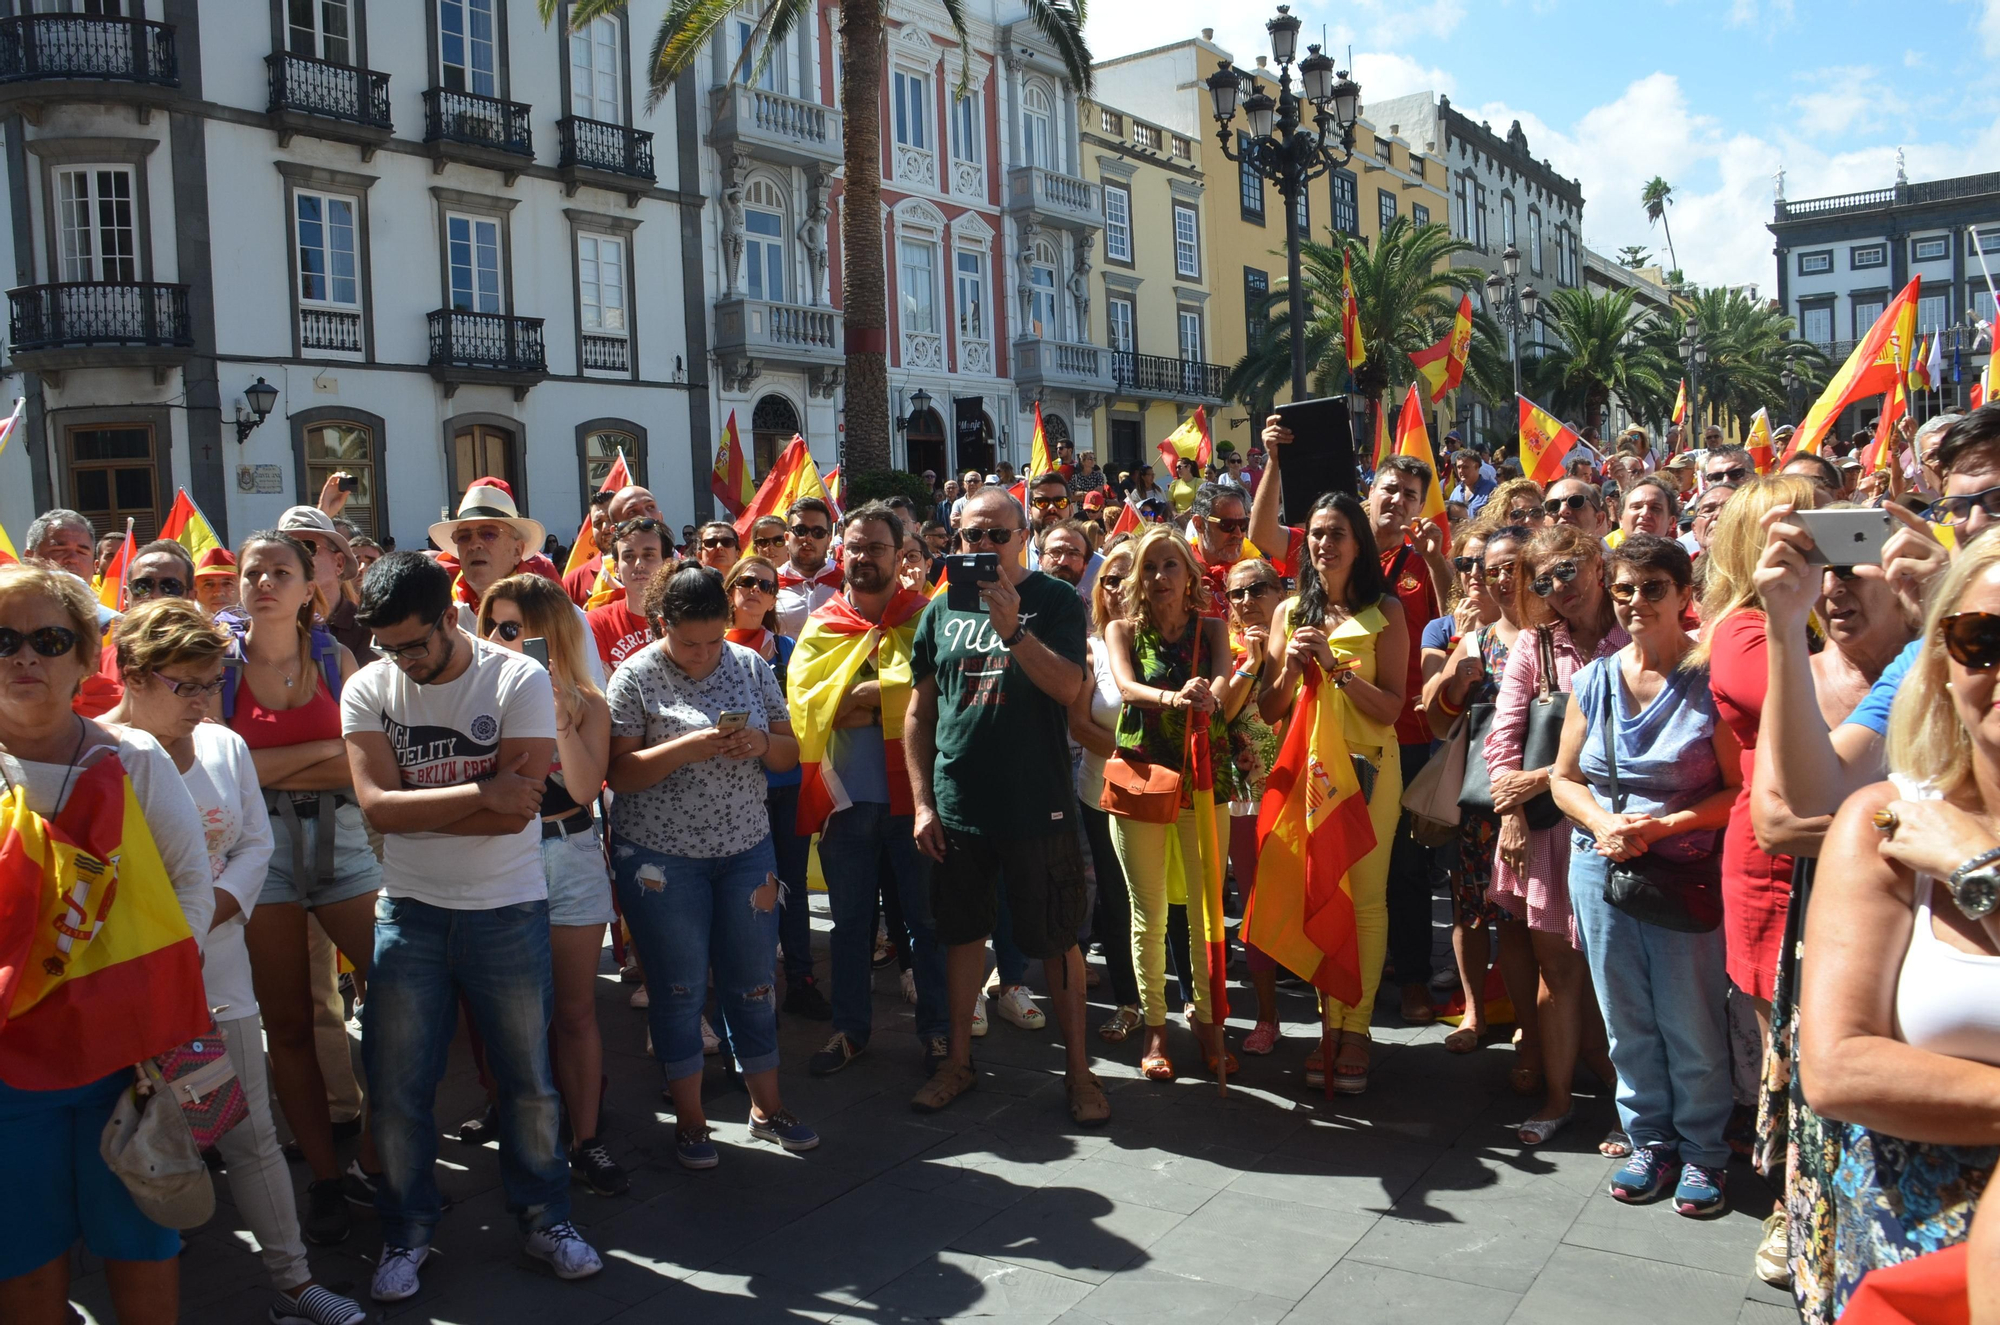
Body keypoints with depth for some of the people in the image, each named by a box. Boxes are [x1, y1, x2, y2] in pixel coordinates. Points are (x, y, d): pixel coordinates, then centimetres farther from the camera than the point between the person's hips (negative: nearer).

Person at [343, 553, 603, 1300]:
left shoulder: (519, 681, -10)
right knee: (397, 1085, 8)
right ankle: (407, 1232, 28)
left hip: (508, 909, -2)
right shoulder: (368, 690, -3)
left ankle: (543, 1218, 29)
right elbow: (377, 807, -14)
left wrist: (417, 808, -16)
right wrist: (481, 793, -19)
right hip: (410, 910, 2)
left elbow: (517, 809, -18)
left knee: (528, 1078, 9)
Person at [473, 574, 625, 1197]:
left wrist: (559, 713, -20)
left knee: (576, 1010, 6)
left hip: (571, 858, 0)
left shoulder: (586, 702, 1)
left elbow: (585, 787, -14)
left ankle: (586, 1140, 14)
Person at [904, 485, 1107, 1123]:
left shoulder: (1054, 600, -3)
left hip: (1037, 805, -3)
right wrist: (923, 801, 4)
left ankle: (1079, 1068, 19)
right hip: (957, 806, 3)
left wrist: (1012, 630, -29)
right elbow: (919, 713, 9)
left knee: (1057, 940, 5)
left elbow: (1070, 688, -17)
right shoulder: (941, 609, 5)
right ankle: (959, 1060, 29)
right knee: (962, 933, 14)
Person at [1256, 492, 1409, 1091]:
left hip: (1368, 766, -3)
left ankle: (1356, 1029, 8)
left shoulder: (1385, 611, -2)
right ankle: (1330, 1023, 15)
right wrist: (1291, 665, -10)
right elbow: (1268, 711, 8)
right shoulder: (1291, 611, 8)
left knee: (1366, 899, -1)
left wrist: (1336, 665, -18)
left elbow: (1391, 709, -8)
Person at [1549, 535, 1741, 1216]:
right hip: (1601, 866, 4)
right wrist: (1603, 822, -7)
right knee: (1626, 1019, 13)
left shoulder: (1713, 678, -9)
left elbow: (1740, 788, -10)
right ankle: (1650, 1139, 30)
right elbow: (1565, 777, 11)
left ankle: (1703, 1149, 24)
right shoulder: (1593, 679, 6)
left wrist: (1662, 826, -18)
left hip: (1686, 873, -4)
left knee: (1691, 1023, 5)